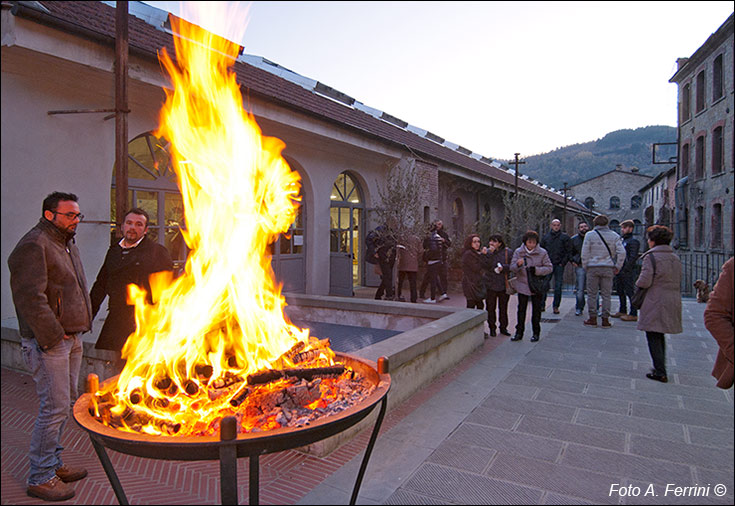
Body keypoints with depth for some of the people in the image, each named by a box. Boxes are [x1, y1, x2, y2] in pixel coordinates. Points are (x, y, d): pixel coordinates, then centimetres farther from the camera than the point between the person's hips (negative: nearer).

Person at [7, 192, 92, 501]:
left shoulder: (68, 244, 17)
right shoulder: (34, 245, -13)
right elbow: (31, 298, -21)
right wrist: (53, 336, -19)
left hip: (71, 339, 10)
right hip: (48, 342, -9)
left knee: (64, 403, 15)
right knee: (55, 408, -6)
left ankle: (53, 464, 29)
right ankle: (40, 478, 8)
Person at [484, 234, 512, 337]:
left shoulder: (507, 252, 0)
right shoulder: (487, 252, 1)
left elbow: (512, 266, 2)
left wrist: (503, 267, -15)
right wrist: (490, 253, -21)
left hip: (504, 285, 0)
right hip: (490, 285, 0)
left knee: (503, 307, 10)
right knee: (490, 307, 5)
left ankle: (503, 327, 24)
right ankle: (492, 328, 17)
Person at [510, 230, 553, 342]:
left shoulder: (542, 253, -4)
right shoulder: (518, 252, -1)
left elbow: (549, 268, -4)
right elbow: (512, 268, -3)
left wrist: (537, 270, -20)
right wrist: (518, 265, -26)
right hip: (522, 285, 1)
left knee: (536, 310, 8)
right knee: (521, 309, 5)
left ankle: (536, 333, 19)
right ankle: (519, 332, 14)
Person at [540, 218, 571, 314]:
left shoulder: (564, 237, 4)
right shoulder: (546, 236, 9)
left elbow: (569, 251, 3)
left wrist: (563, 262, -6)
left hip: (559, 265, -1)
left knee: (558, 287, 1)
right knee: (544, 285, -1)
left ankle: (556, 306, 9)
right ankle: (542, 305, 7)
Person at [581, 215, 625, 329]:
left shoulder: (590, 235, -2)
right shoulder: (614, 236, 4)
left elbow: (584, 253, -5)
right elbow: (622, 252, -2)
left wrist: (585, 267, 6)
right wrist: (617, 267, 6)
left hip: (593, 268, -2)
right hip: (608, 268, 2)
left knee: (592, 294, 7)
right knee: (606, 295, 7)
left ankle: (592, 318, 10)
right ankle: (605, 320, 9)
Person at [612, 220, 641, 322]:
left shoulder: (633, 241, -9)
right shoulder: (621, 240, 17)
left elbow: (633, 257, -16)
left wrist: (625, 269, -18)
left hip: (628, 272, -9)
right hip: (619, 271, 9)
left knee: (629, 292, -6)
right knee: (620, 291, 14)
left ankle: (633, 314, -1)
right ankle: (622, 311, 25)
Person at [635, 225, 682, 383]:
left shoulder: (650, 257, -12)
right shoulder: (676, 258, 11)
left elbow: (644, 282, -19)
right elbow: (679, 283, 16)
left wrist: (637, 283, 1)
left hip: (655, 303, -7)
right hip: (673, 302, 8)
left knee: (653, 337, -1)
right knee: (660, 336, 19)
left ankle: (660, 372, -3)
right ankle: (660, 368, 26)